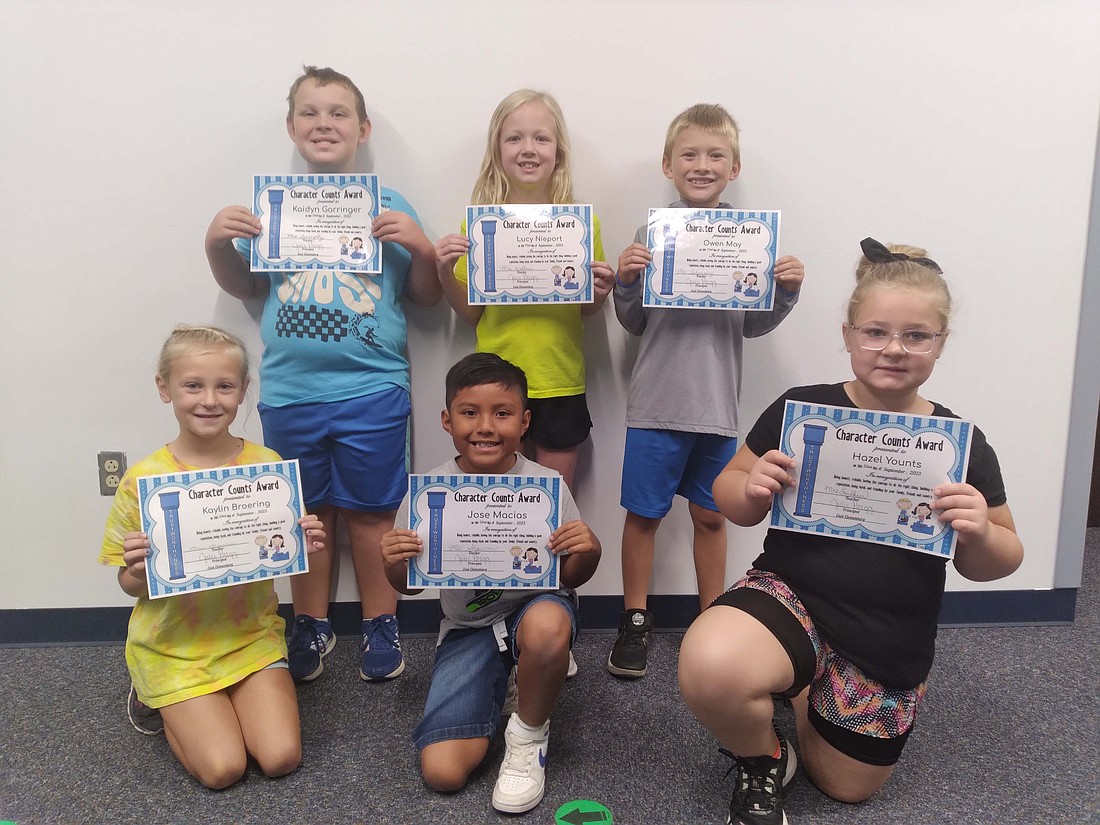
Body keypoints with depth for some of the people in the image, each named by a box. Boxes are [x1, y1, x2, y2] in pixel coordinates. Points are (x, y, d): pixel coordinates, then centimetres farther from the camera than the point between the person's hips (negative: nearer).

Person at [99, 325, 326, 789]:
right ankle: (155, 696, 21)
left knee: (281, 758, -7)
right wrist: (140, 568, -26)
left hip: (251, 633, 2)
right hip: (174, 643, -2)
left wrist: (303, 547, -18)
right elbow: (131, 585, -4)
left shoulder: (267, 466, -8)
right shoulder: (142, 481, -13)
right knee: (222, 768, -8)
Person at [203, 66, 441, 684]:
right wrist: (217, 245, -2)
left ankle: (380, 623, 26)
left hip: (373, 392, -2)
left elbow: (428, 295, 4)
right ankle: (312, 625, 31)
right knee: (307, 514, 14)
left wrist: (421, 246, -14)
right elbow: (245, 287, 16)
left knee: (371, 514, 8)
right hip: (289, 393, 2)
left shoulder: (391, 207, 2)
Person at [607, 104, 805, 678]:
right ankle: (635, 619, 27)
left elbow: (754, 326, 7)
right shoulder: (651, 233, -2)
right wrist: (625, 281, -15)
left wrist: (786, 291, -10)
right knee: (643, 512, 8)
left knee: (710, 515, 15)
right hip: (657, 400, -1)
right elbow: (634, 323, 3)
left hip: (718, 403, 1)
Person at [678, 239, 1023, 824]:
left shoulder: (961, 444, -5)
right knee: (709, 669, -34)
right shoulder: (801, 409, -9)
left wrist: (979, 534, -21)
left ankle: (792, 694, 45)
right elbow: (729, 494, 1)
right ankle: (763, 761, 2)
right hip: (789, 597, -2)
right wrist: (751, 491, -23)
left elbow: (995, 564, 3)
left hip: (888, 649, 3)